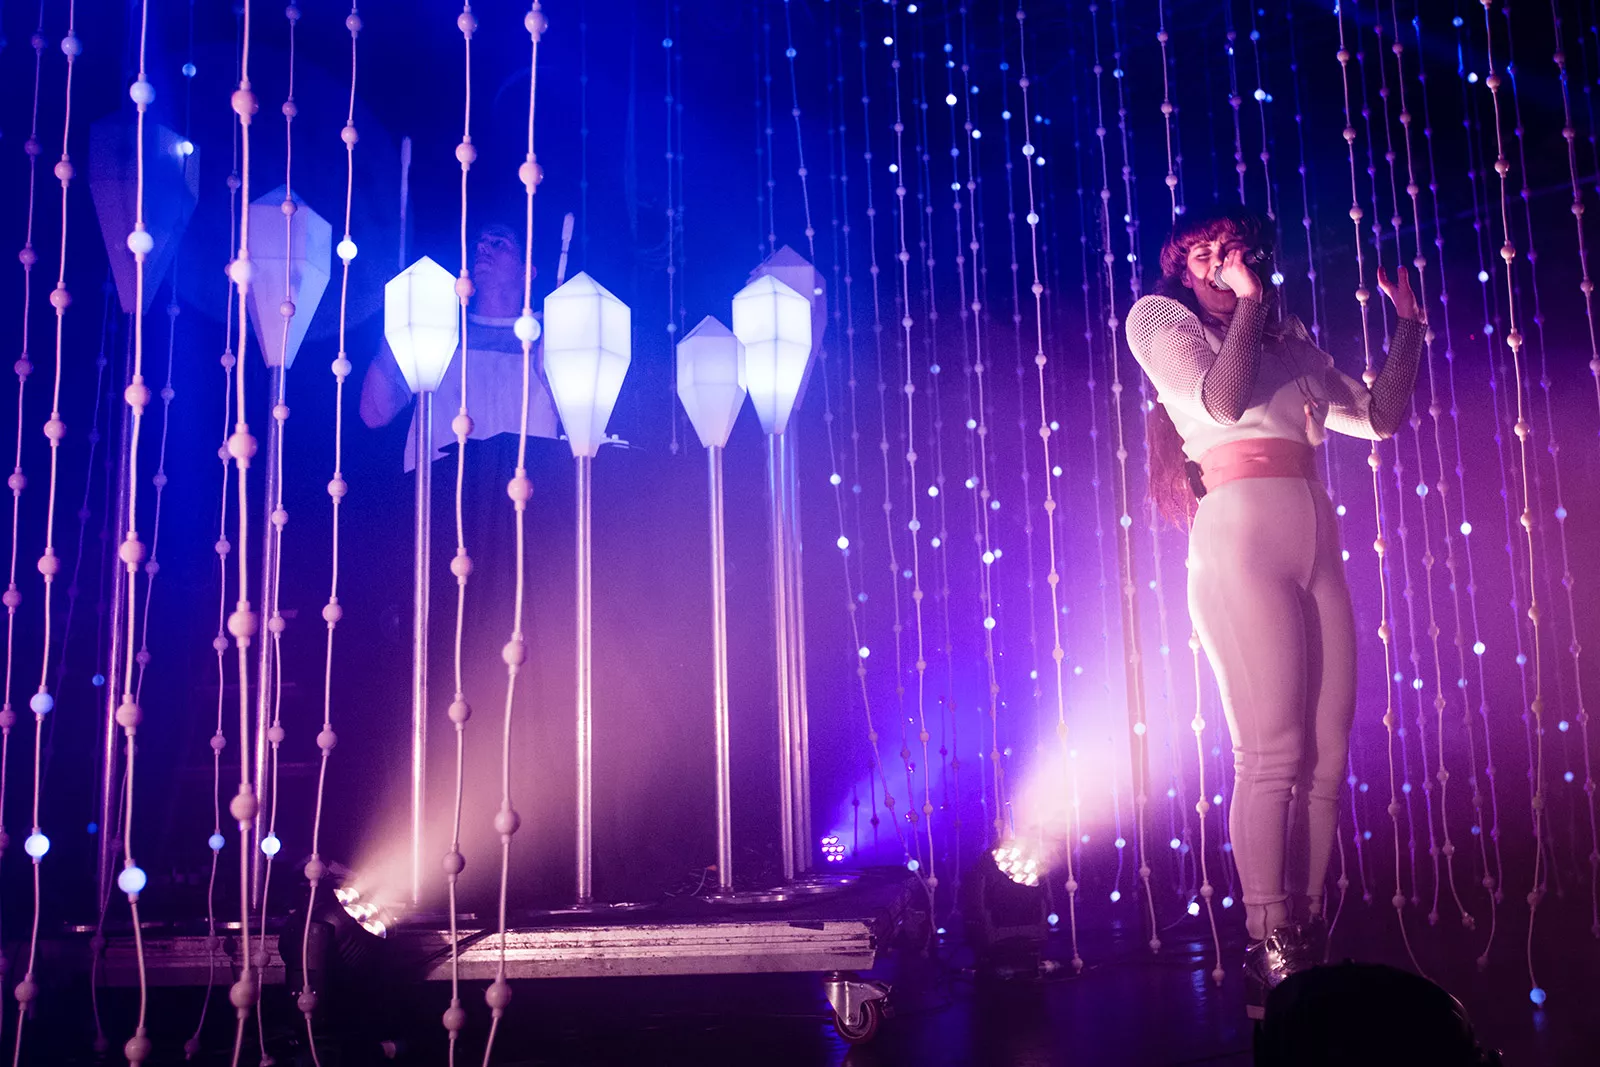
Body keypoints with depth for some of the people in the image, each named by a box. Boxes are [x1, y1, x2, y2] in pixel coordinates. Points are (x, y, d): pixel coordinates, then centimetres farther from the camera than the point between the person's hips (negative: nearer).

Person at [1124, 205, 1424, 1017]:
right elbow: (1222, 402, -8)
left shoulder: (1291, 346, 24)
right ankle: (1269, 957, -10)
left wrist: (1408, 320, 23)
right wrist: (1248, 301, -3)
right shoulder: (1164, 321, 9)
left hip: (1317, 551, 6)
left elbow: (1381, 418, 23)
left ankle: (1309, 946, 6)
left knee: (1327, 758, 1)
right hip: (1241, 541, -6)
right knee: (1273, 753, -13)